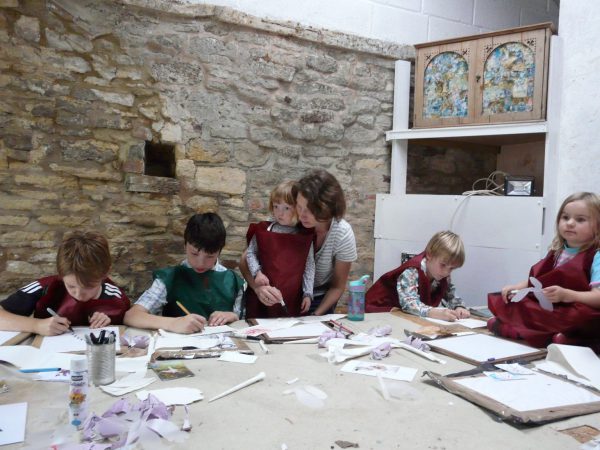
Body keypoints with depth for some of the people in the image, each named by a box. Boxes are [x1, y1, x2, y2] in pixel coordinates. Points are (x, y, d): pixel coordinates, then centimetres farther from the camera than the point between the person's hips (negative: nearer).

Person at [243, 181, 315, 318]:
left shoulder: (305, 236, 1)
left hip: (292, 298, 0)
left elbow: (309, 266, 3)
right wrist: (257, 273, -9)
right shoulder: (263, 230, 1)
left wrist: (307, 294, 1)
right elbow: (250, 252, 7)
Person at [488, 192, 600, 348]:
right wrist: (518, 287, 4)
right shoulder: (557, 252, 14)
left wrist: (565, 295, -35)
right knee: (498, 301, 1)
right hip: (548, 308, 7)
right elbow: (537, 279, 23)